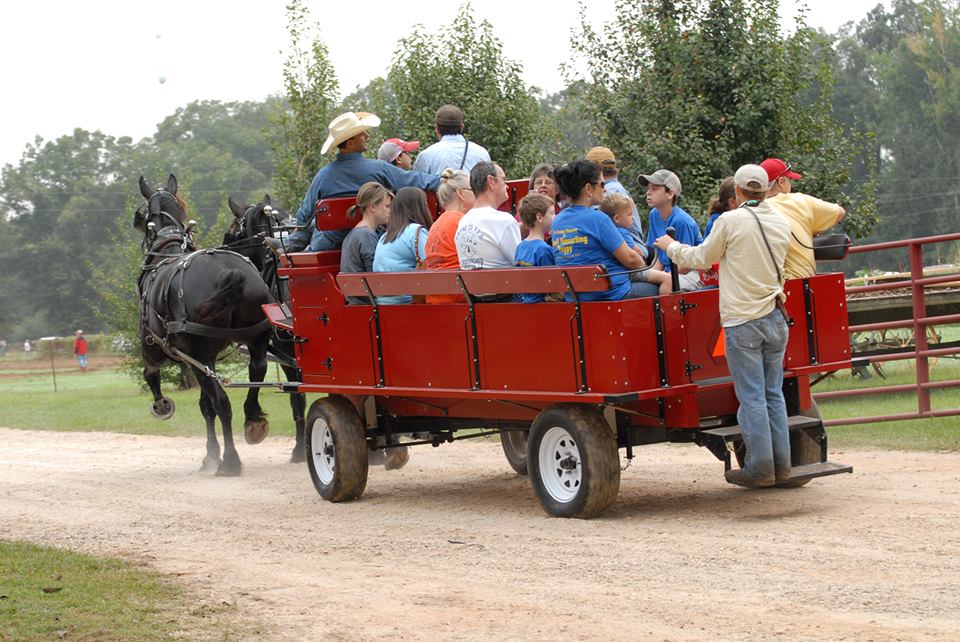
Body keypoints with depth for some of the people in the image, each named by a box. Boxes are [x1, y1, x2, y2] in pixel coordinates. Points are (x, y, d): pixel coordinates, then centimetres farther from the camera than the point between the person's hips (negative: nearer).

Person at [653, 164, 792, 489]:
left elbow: (702, 258, 1)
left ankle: (760, 468, 0)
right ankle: (781, 465, 13)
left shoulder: (730, 221, -10)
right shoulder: (781, 224, 7)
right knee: (774, 394, 12)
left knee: (752, 397, -2)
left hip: (742, 319, -5)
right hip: (775, 316, 5)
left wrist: (672, 246, 19)